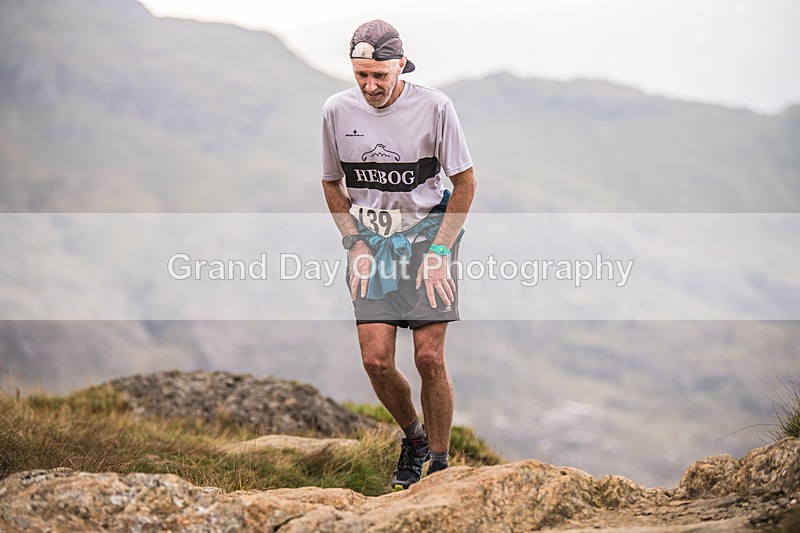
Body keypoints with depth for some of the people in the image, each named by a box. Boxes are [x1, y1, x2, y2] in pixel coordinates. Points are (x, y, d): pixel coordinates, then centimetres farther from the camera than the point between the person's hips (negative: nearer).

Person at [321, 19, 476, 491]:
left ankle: (440, 462, 8)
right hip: (370, 236, 2)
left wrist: (438, 251, -10)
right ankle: (413, 437, 21)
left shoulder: (433, 107, -12)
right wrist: (356, 244, -1)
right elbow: (332, 184, 10)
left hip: (429, 230, -2)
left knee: (429, 357, -10)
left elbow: (465, 183, -3)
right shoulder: (338, 110, -5)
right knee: (376, 360, -7)